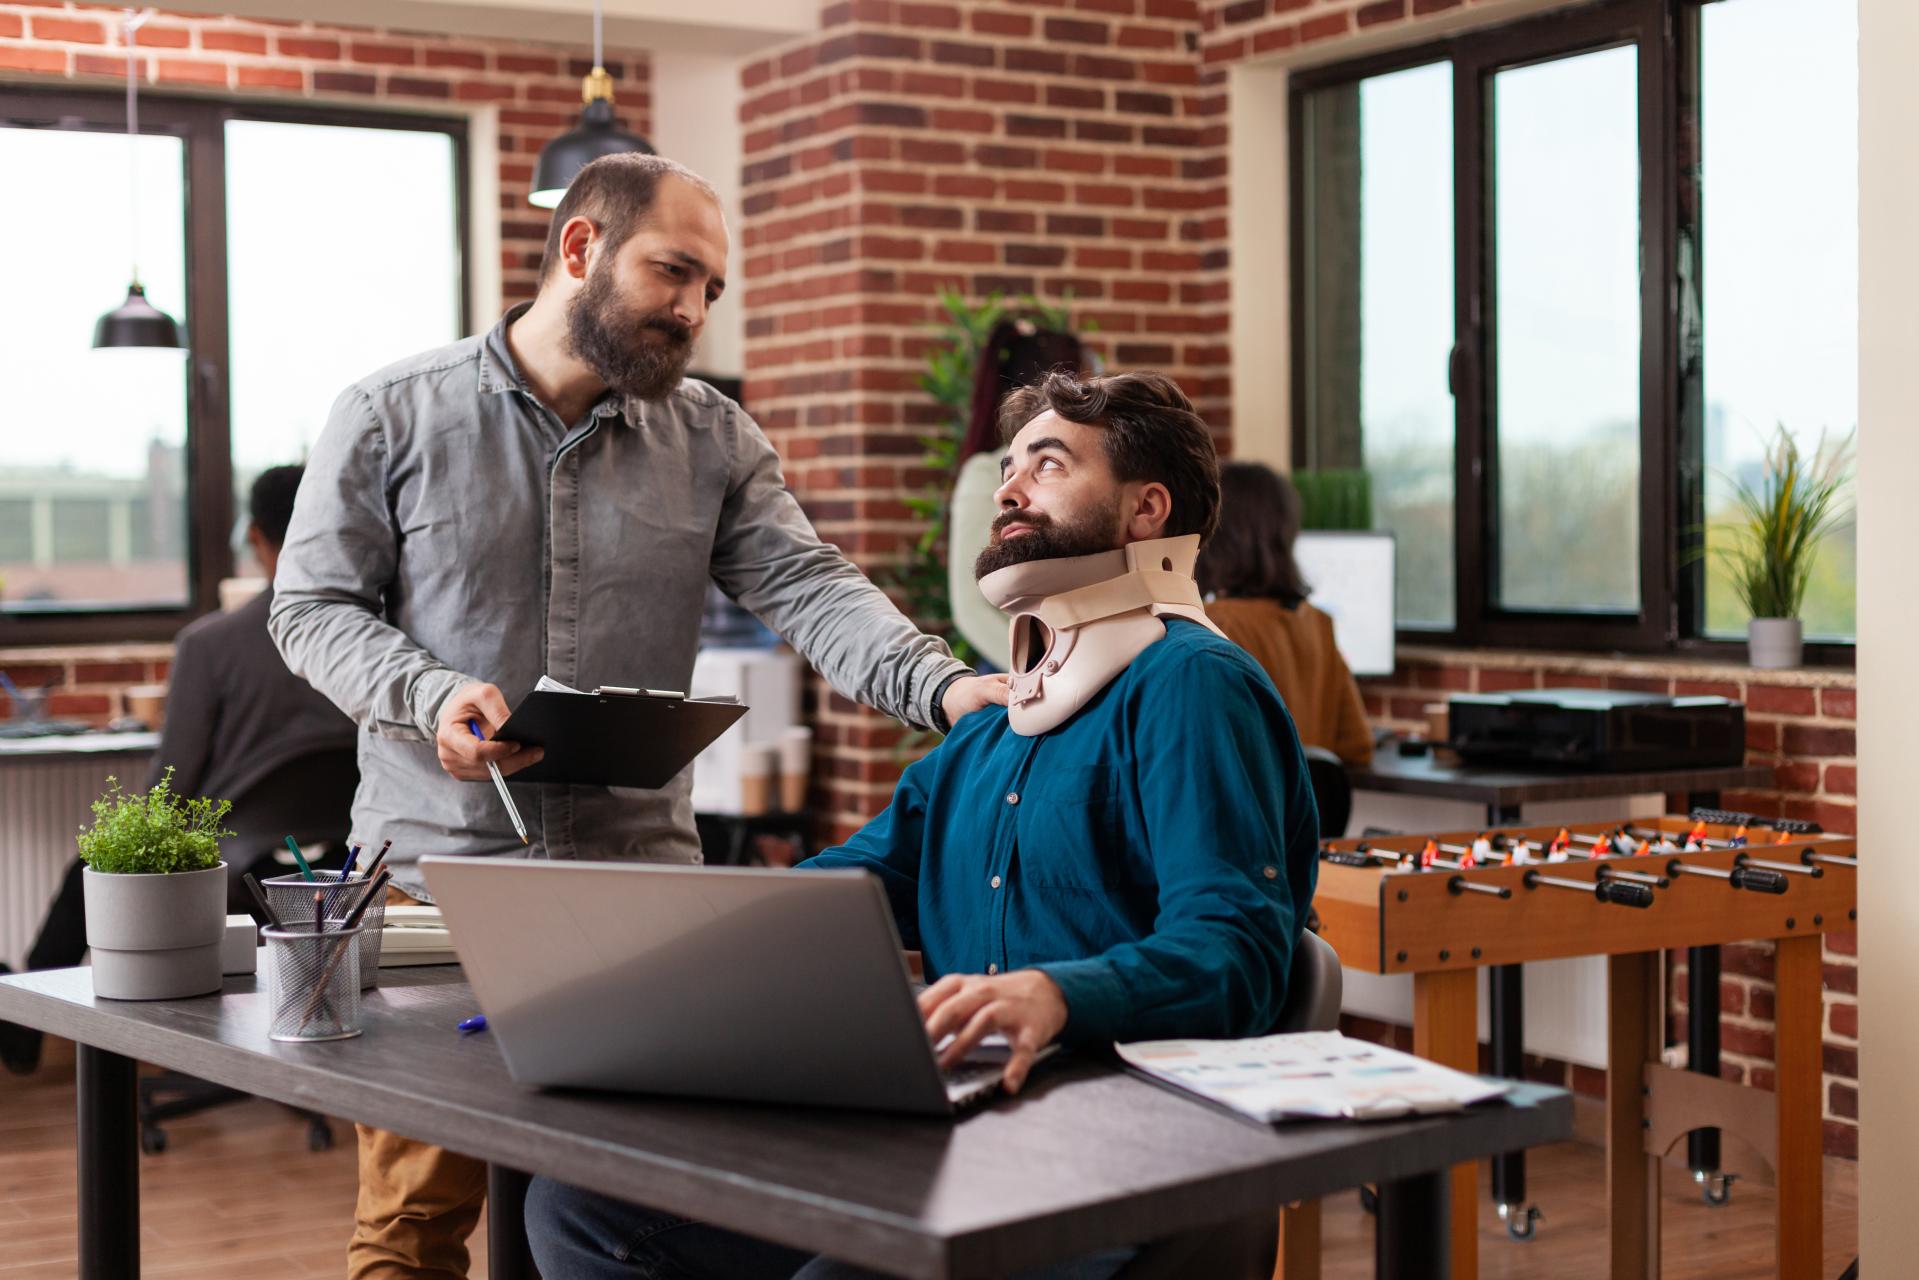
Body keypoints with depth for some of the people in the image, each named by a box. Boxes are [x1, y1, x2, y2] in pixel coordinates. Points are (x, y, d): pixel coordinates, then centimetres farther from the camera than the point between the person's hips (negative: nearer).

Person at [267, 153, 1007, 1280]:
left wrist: (945, 686, -22)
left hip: (641, 875, 2)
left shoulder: (714, 439, 8)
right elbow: (314, 608, 2)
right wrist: (433, 696, -17)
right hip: (434, 867, -2)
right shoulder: (392, 417, 1)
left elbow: (809, 587, -4)